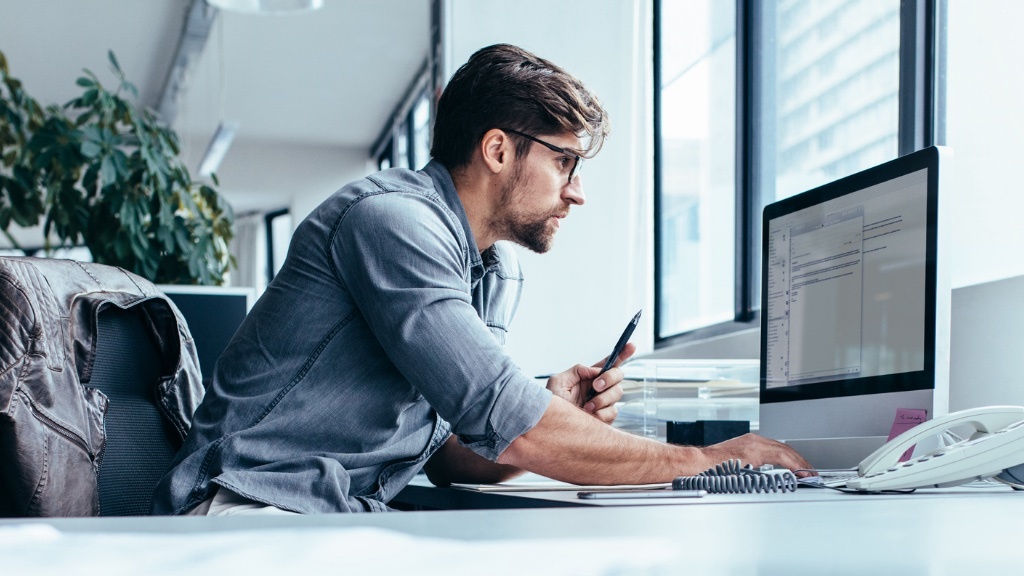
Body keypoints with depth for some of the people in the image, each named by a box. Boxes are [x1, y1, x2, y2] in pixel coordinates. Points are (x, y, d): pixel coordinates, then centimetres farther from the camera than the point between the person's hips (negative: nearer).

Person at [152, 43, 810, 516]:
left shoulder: (501, 276, 13)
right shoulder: (393, 219, -16)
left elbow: (451, 453, 14)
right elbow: (509, 426, -22)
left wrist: (556, 418, -5)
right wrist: (706, 459, -12)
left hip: (356, 521, 7)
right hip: (256, 511, -7)